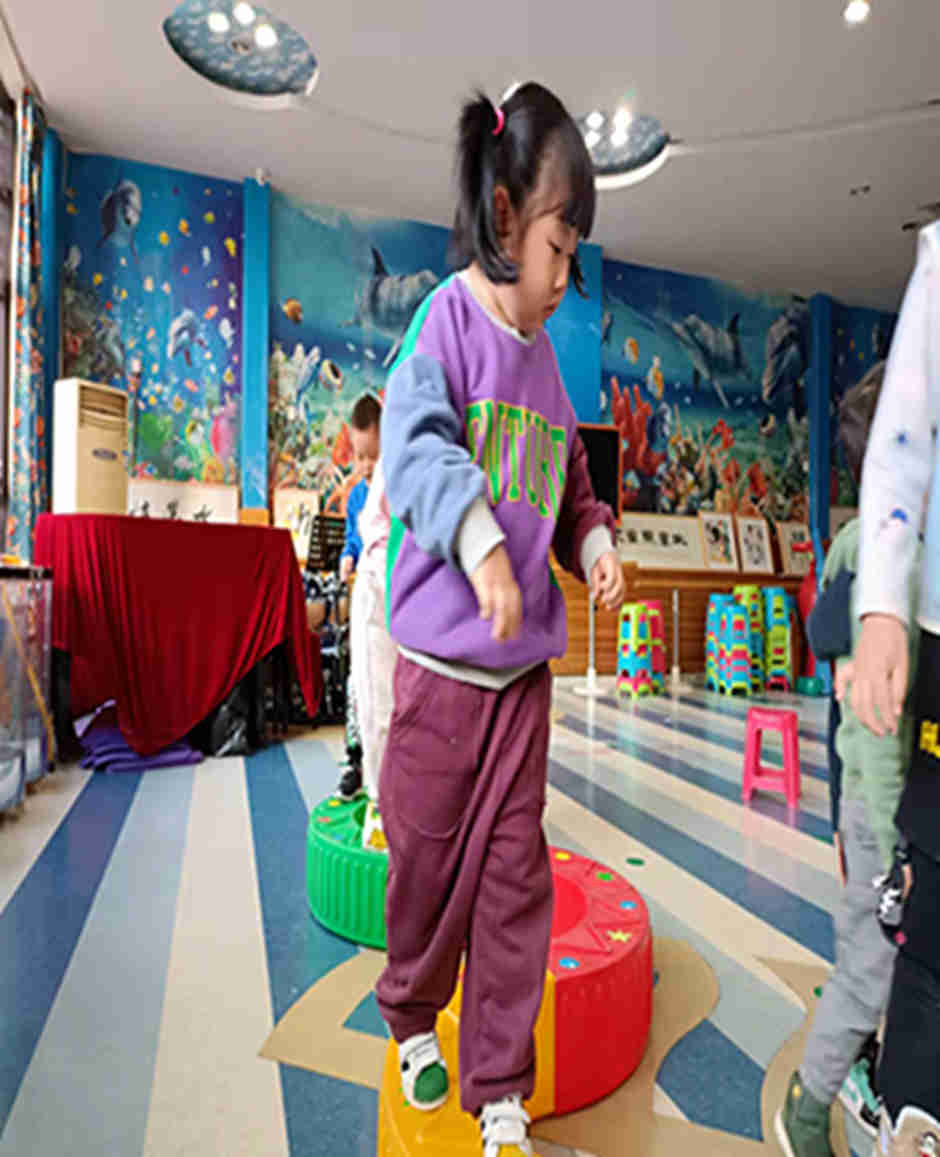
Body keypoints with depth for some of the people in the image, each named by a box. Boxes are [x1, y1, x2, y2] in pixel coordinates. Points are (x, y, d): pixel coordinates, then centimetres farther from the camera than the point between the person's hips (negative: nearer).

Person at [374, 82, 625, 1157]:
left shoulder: (545, 360, 14)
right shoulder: (447, 319, -3)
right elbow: (413, 445, -17)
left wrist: (594, 541, 2)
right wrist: (478, 538, -30)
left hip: (526, 661, 6)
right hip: (443, 654, -5)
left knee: (516, 871, 11)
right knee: (428, 853, 13)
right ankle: (411, 1014, 44)